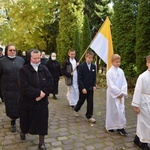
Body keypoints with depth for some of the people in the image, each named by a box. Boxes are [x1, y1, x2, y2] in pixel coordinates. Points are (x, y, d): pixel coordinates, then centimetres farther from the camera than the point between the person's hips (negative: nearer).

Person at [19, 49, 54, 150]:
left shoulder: (44, 69, 0)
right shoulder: (24, 70, -11)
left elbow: (51, 83, -5)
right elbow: (24, 87, -20)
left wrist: (43, 93, -18)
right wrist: (38, 92, -20)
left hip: (42, 101, 2)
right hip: (28, 101, -2)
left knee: (42, 122, 5)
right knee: (27, 120, 17)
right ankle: (23, 132, 49)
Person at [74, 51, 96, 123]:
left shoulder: (93, 66, 3)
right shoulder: (81, 66, -11)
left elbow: (94, 77, 10)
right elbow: (79, 78, -12)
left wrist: (94, 86, -2)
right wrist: (83, 88, -17)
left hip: (90, 88, 4)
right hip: (83, 88, -4)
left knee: (90, 102, 4)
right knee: (81, 101, 12)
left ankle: (89, 116, 15)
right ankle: (76, 110, 40)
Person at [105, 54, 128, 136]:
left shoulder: (121, 71, 4)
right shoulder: (109, 72, -12)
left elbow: (124, 83, 4)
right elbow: (111, 85, -16)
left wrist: (122, 93, -7)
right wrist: (118, 93, -13)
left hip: (121, 95, 5)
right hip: (112, 94, -4)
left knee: (121, 110, 4)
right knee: (112, 110, 6)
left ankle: (121, 127, 14)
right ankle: (110, 126, 23)